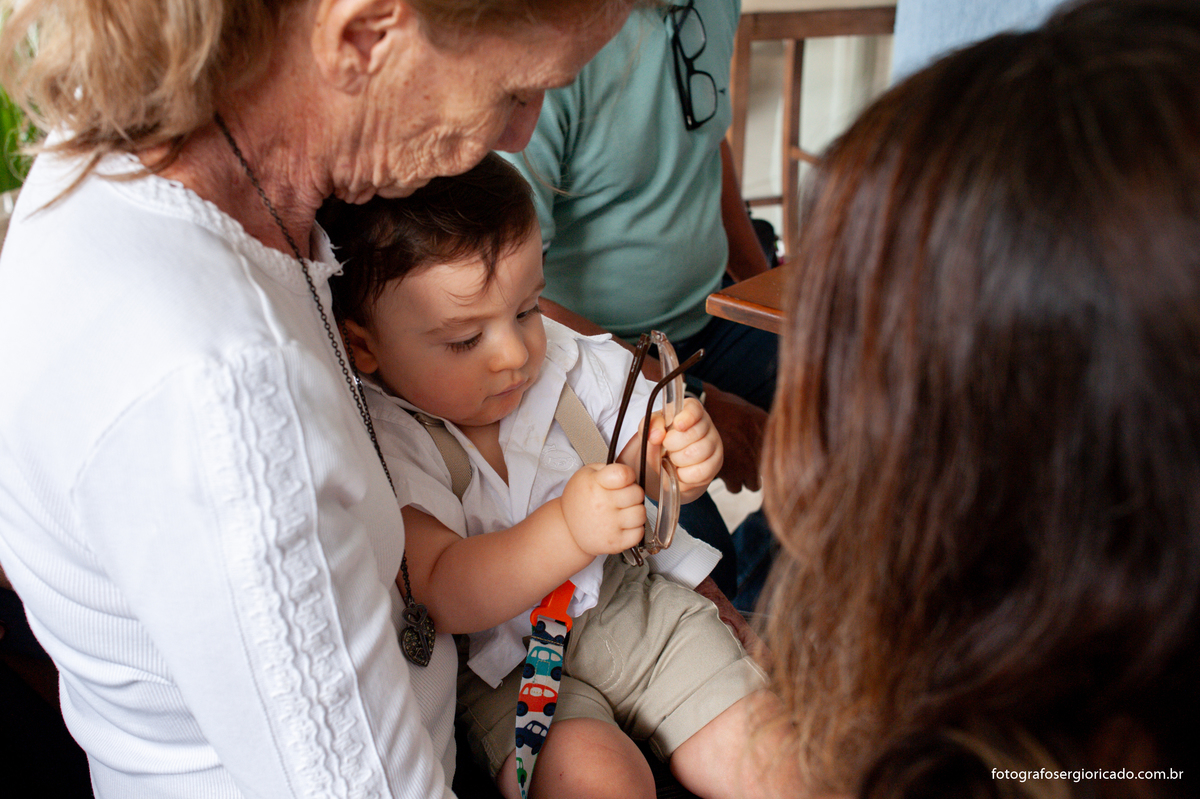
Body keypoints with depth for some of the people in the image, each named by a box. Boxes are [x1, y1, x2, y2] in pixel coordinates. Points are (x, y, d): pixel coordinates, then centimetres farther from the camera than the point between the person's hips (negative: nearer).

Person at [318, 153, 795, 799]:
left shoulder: (567, 363, -5)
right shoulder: (383, 444, -19)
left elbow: (646, 467, 3)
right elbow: (441, 594, -27)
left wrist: (682, 462, -23)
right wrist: (568, 531, -42)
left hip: (631, 603, 4)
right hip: (499, 661, -4)